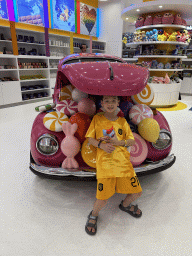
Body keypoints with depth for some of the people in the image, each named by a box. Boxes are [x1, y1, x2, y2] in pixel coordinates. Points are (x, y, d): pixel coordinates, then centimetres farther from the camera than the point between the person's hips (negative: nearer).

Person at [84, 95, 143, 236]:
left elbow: (132, 141, 9)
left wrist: (119, 142, -10)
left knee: (137, 192, 7)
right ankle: (93, 215, 28)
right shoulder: (97, 118, 7)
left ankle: (125, 205, 42)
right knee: (103, 197, -6)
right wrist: (101, 145, -13)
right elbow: (90, 139, 6)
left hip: (123, 162, 3)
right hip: (104, 162, -3)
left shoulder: (122, 121, 11)